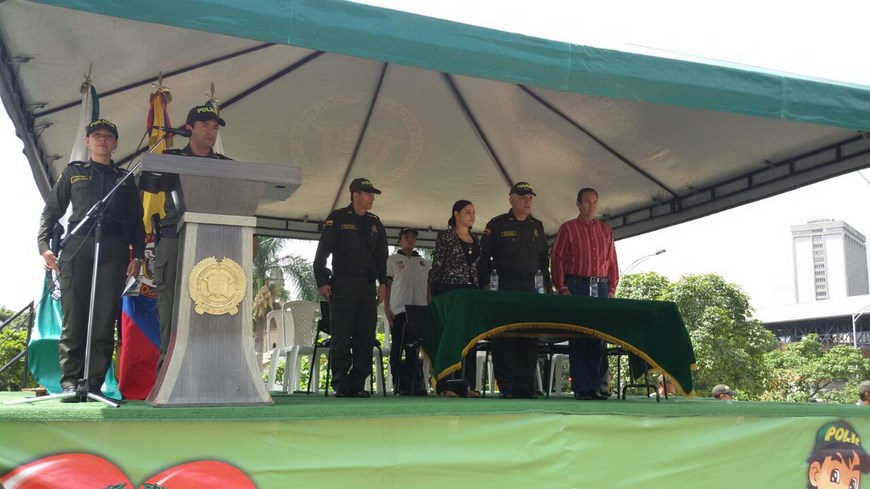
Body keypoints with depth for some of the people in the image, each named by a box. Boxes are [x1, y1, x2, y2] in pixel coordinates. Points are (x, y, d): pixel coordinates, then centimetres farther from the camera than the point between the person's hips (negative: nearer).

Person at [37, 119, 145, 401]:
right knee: (73, 317, -9)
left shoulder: (124, 179, 22)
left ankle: (94, 383, -6)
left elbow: (136, 220, 18)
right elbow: (51, 211, 15)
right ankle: (70, 382, -9)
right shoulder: (73, 172, 20)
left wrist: (138, 255, 5)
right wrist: (44, 245, 1)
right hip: (76, 248, -1)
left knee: (106, 318, -7)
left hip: (113, 250, 1)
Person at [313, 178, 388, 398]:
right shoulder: (337, 218, 2)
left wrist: (383, 282, 12)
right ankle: (341, 385, 0)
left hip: (367, 286, 5)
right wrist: (322, 282, -7)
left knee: (366, 337, 1)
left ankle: (358, 384, 7)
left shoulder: (375, 223, 17)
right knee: (341, 336, -5)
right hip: (343, 284, -5)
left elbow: (382, 256, 22)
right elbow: (322, 253, 0)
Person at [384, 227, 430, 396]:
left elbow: (428, 287, 17)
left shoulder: (424, 262, 19)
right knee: (398, 347, -2)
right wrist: (386, 308, -6)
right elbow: (387, 284, 4)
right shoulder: (392, 260, 10)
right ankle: (399, 385, 0)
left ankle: (414, 384, 5)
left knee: (414, 349, 2)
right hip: (399, 310, -3)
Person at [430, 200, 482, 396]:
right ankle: (446, 385, -4)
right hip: (450, 291, -6)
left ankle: (468, 384, 7)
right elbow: (436, 266, -4)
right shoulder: (445, 236, 0)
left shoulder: (476, 240, 17)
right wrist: (436, 292, -9)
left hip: (472, 292, 6)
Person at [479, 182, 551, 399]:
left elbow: (544, 259, 19)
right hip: (504, 288, -3)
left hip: (532, 289, 4)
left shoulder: (537, 227, 17)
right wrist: (486, 284, -5)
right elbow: (484, 257, 2)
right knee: (503, 337, -5)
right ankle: (506, 385, -1)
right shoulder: (497, 225, 4)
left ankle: (526, 385, 6)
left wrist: (545, 286, 10)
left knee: (530, 338, 1)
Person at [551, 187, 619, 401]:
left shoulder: (605, 229, 16)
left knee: (598, 337, 1)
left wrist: (612, 287, 5)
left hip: (601, 287, 3)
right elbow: (557, 258, 1)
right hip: (576, 285, -3)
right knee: (578, 336, -3)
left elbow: (612, 260, 15)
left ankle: (595, 386, 6)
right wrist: (562, 289, -7)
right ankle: (580, 387, 0)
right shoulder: (568, 228, 5)